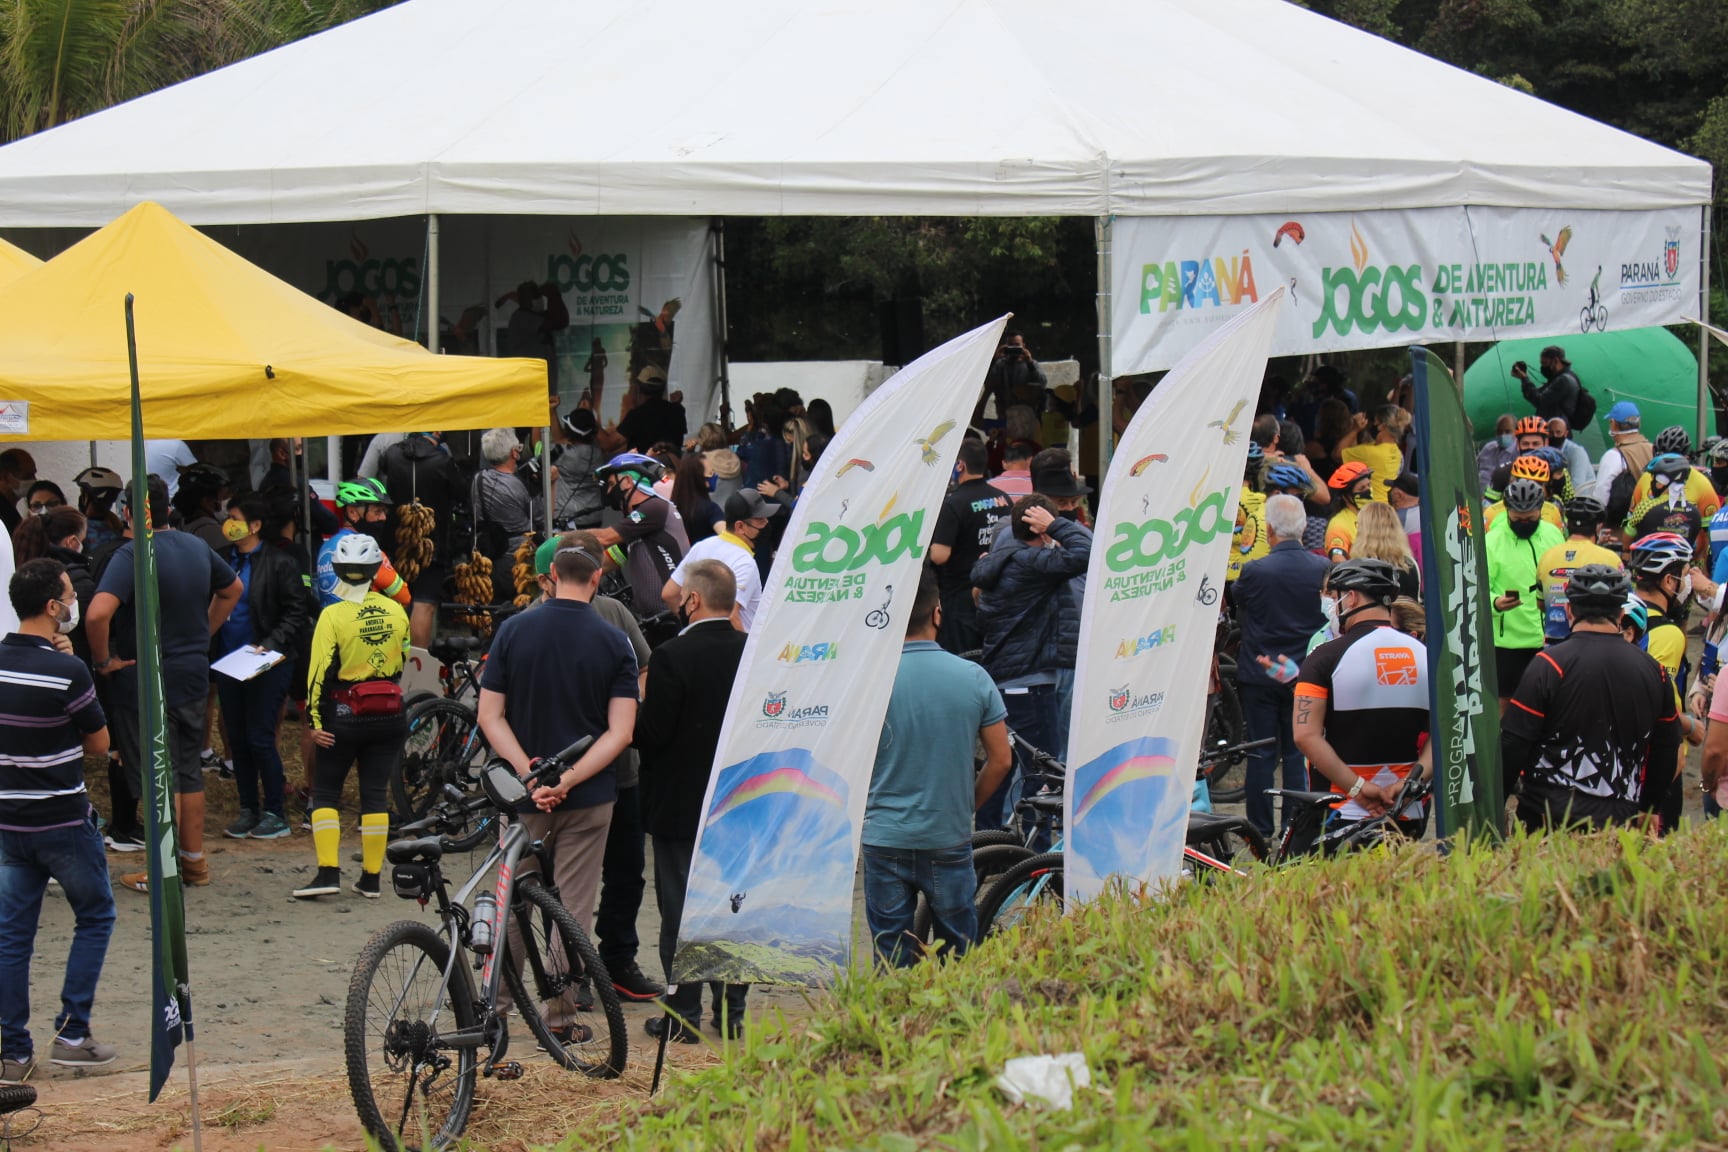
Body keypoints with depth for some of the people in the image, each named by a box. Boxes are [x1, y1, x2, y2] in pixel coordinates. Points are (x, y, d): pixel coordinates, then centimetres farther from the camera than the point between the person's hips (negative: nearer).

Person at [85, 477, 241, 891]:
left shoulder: (132, 555, -20)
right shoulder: (197, 548, 4)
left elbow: (99, 612, -33)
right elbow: (232, 589, 23)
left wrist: (102, 660, -18)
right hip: (193, 676, 7)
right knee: (189, 770, 17)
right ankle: (194, 861, 25)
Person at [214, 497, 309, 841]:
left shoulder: (279, 563, -7)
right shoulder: (224, 560, 9)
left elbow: (296, 615, -8)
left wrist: (269, 646, -19)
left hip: (267, 663, -6)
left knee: (260, 738, -7)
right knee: (237, 739, 8)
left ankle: (275, 813, 2)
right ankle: (248, 810, 17)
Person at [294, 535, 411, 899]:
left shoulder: (334, 615, -13)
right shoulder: (395, 612, 1)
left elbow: (320, 671, -13)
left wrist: (314, 720, -8)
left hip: (344, 716, -4)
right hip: (388, 716, 4)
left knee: (325, 792, 6)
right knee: (375, 794, 8)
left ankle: (328, 872, -5)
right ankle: (371, 878, 9)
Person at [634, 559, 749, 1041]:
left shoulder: (672, 657, -18)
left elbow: (650, 733, -18)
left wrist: (637, 705, 0)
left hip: (680, 803, -5)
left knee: (680, 910, 3)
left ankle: (684, 1014, 5)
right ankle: (732, 1010, 17)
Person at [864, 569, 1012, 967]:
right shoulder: (973, 678, -5)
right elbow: (1001, 759, 0)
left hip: (885, 840, -1)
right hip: (950, 840, 1)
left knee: (891, 960, 6)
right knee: (959, 955, 15)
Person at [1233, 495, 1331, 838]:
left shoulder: (1254, 572, -15)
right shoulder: (1322, 568, -6)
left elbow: (1238, 611, 3)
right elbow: (1329, 618, 7)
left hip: (1259, 673, -2)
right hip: (1304, 675, 2)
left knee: (1261, 755, 5)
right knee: (1298, 753, 10)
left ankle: (1260, 830, 8)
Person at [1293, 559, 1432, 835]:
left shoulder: (1327, 657, -7)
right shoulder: (1426, 655, 6)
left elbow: (1305, 735, -15)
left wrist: (1359, 788, -15)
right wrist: (1410, 783, -7)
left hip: (1341, 815, -4)